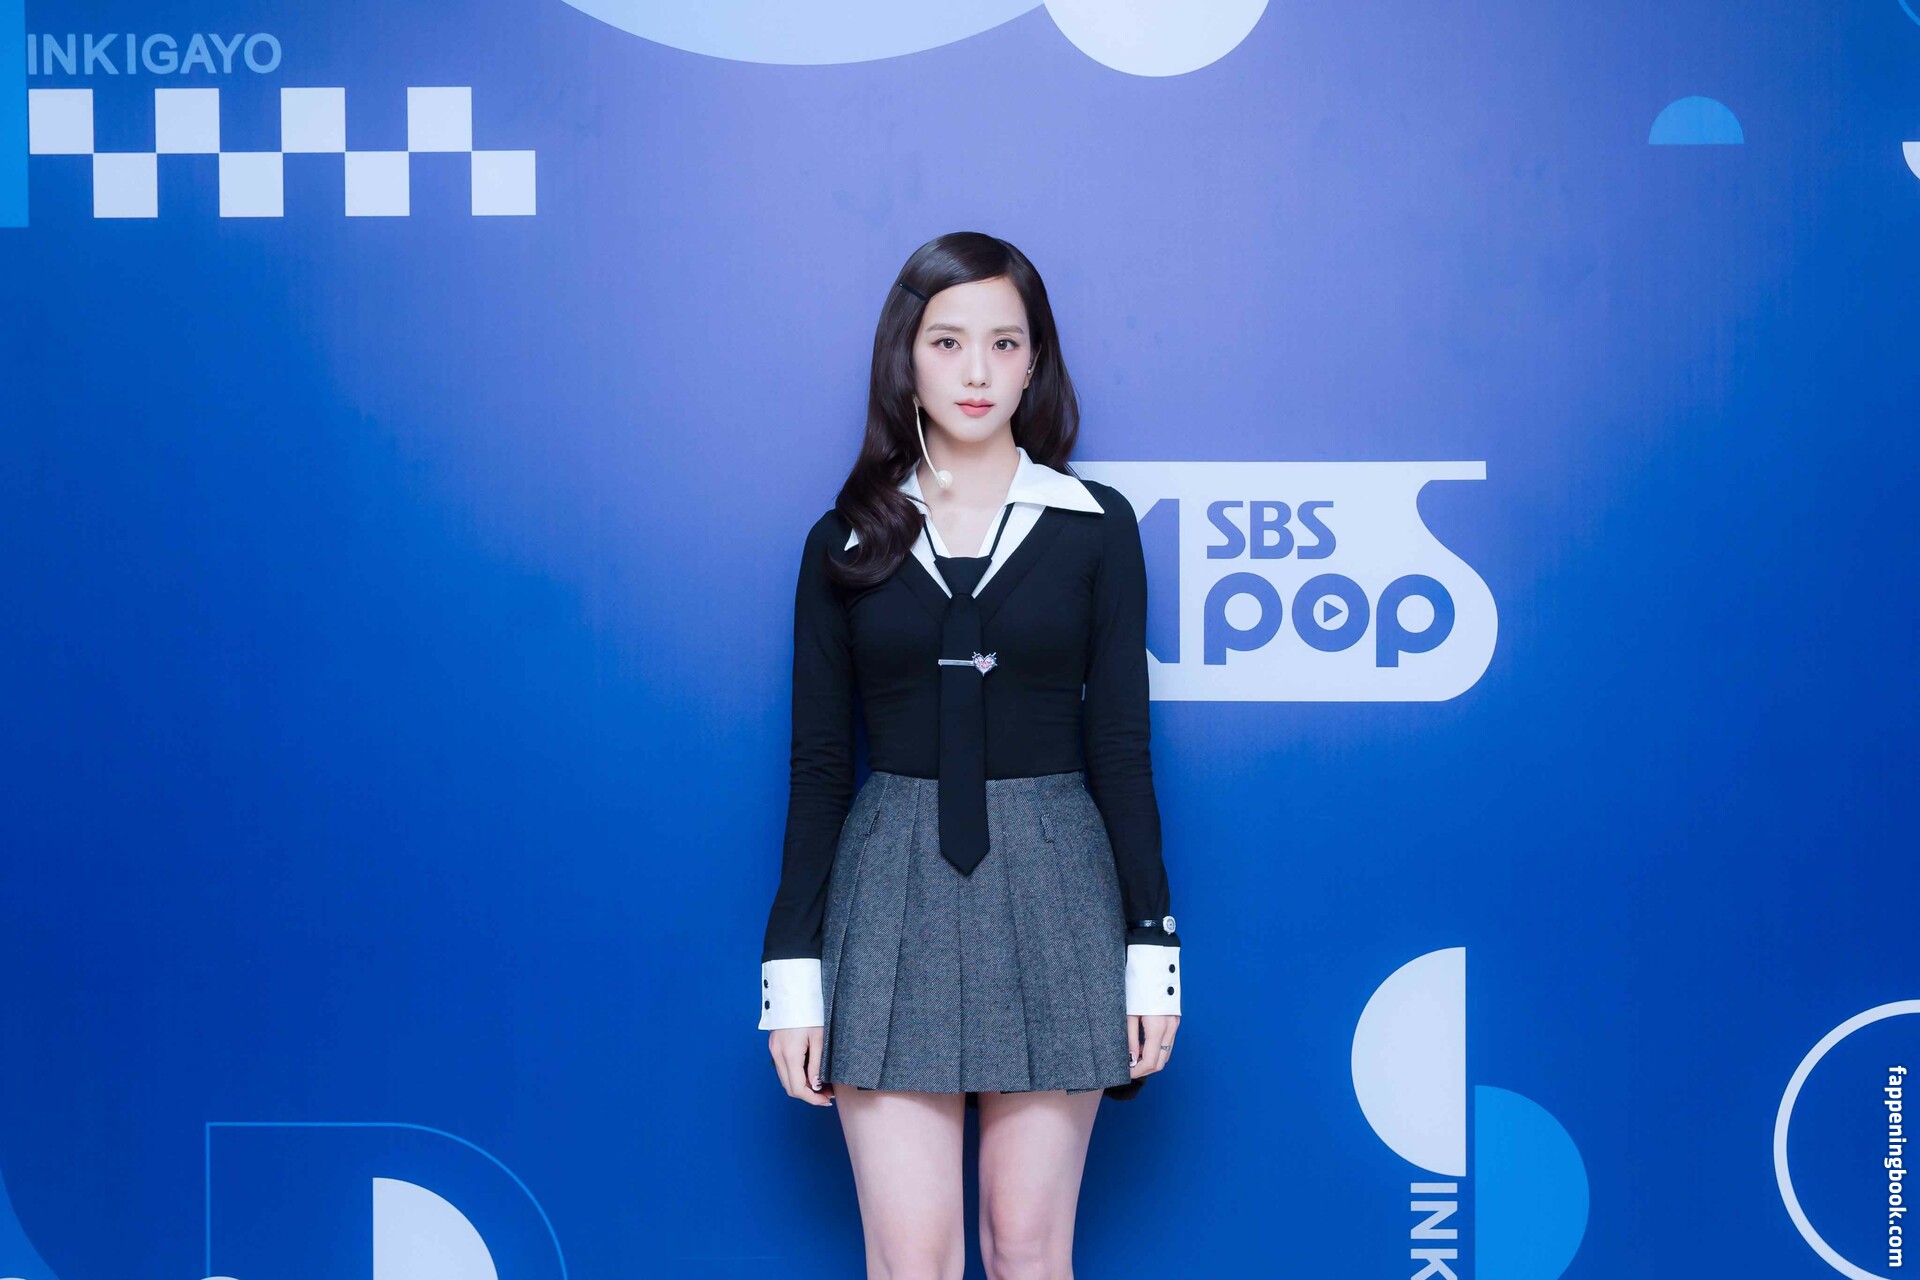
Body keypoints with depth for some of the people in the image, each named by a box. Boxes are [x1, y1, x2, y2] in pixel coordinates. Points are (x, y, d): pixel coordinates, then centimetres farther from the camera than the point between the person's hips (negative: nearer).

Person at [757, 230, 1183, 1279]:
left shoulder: (1095, 528, 4)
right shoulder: (848, 540, 6)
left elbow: (1120, 746, 4)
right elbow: (818, 761, 6)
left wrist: (1152, 946, 0)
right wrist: (794, 970, 1)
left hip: (1050, 886, 0)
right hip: (893, 886, 0)